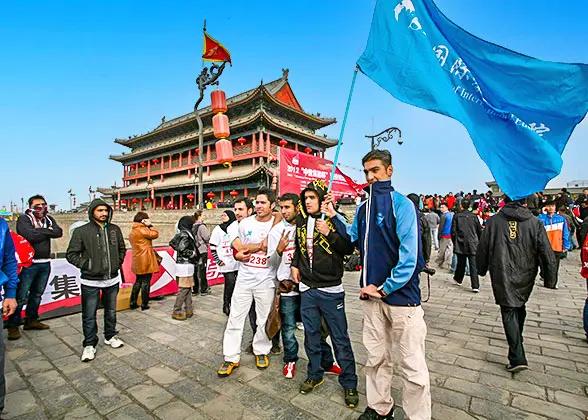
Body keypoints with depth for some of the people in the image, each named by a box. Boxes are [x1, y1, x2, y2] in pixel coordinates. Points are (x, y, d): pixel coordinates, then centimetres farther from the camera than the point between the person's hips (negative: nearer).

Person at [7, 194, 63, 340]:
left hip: (45, 263, 5)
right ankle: (13, 326, 8)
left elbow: (59, 232, -3)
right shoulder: (24, 219, -4)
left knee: (37, 294, 14)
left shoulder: (49, 219, 12)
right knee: (21, 296, -3)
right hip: (28, 263, -5)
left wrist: (40, 231, -12)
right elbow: (30, 235, -21)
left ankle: (31, 320, 26)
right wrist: (48, 231, -7)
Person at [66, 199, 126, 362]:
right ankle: (89, 344, 24)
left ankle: (110, 336, 38)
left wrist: (118, 262, 6)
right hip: (91, 281, -4)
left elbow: (122, 249, 17)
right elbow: (71, 254, -4)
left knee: (111, 311, 19)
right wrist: (86, 265, -12)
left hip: (113, 279, 4)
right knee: (89, 315, 6)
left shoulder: (115, 229, 4)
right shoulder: (82, 231, -8)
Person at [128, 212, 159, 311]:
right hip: (145, 260, -9)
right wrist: (150, 225, -8)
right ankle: (144, 304, 8)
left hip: (137, 261, 9)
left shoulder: (132, 232, 15)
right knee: (146, 282, 1)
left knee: (138, 281, 20)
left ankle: (133, 302, 23)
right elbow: (155, 234, -14)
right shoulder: (142, 230, -15)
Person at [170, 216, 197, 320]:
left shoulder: (180, 233, 10)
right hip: (185, 265, -9)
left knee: (188, 288, 15)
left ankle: (188, 310, 22)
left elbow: (172, 243, 19)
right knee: (184, 289, -1)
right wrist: (193, 254, -10)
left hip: (187, 265, 9)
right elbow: (182, 249, -23)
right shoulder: (185, 234, -16)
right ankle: (176, 312, 7)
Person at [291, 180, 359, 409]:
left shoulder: (335, 219, -9)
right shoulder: (301, 220, 5)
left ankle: (349, 383, 26)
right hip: (307, 289, 5)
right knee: (311, 334, 17)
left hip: (330, 289, -4)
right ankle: (315, 375, 37)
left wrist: (329, 233, -23)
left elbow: (349, 249, -12)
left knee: (340, 338, 7)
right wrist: (295, 264, 13)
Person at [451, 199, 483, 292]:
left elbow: (453, 231, -4)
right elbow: (479, 230, 5)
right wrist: (478, 242, 18)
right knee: (473, 264, 0)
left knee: (461, 263, 15)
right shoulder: (474, 216, 0)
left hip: (460, 244, 0)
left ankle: (458, 279, 32)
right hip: (473, 244, 1)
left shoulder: (457, 216, -5)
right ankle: (475, 286, -4)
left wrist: (454, 242, 9)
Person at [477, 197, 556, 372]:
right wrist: (549, 279, 7)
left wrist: (481, 270, 12)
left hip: (502, 277, -3)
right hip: (525, 277, 3)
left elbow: (482, 249, -3)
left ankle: (517, 357, -3)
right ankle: (517, 341, 45)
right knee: (520, 308, 24)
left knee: (509, 312, 3)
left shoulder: (493, 221, -8)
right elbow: (547, 254, -2)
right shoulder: (535, 222, -3)